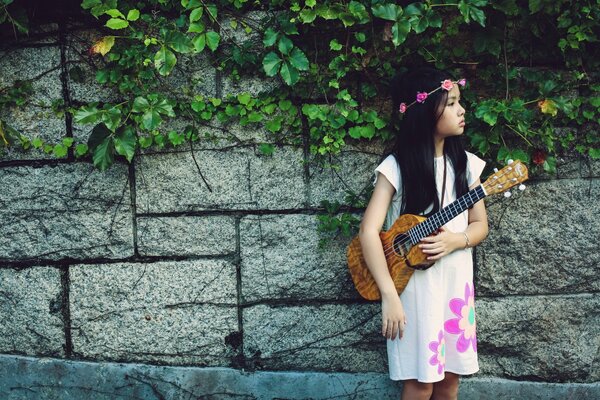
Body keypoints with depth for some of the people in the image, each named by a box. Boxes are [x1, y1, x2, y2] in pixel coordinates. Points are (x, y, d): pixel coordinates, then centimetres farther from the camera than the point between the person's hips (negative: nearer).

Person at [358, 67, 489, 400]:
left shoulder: (466, 163, 3)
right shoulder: (397, 167, -12)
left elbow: (480, 225, 9)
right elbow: (369, 231, -18)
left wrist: (455, 240, -14)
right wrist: (389, 297, -24)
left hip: (456, 281, 5)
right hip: (414, 282, -4)